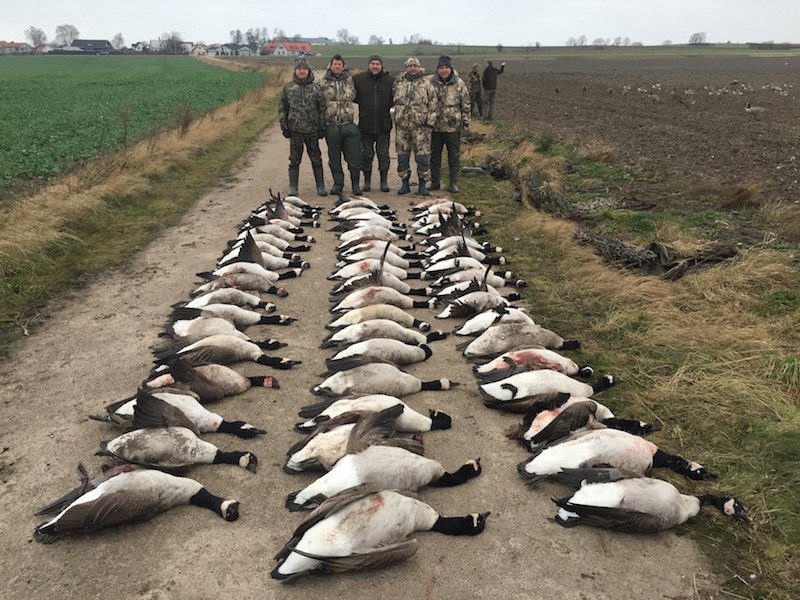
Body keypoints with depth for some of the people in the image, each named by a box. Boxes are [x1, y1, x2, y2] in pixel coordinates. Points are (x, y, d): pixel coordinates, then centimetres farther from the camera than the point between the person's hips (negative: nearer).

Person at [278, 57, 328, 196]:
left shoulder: (315, 88, 5)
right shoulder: (288, 88, 6)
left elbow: (322, 108, 6)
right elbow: (282, 108, 8)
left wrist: (322, 127, 0)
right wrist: (284, 126, 1)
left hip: (313, 130, 0)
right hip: (295, 130, 0)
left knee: (316, 159, 6)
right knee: (294, 160, 4)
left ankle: (320, 186, 15)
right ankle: (292, 188, 10)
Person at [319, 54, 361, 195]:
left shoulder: (349, 80, 9)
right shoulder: (323, 83, 5)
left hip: (349, 125, 0)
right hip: (331, 126, 0)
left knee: (354, 157, 0)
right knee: (334, 158, 8)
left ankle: (355, 183, 14)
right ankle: (338, 183, 21)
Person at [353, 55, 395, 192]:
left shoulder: (390, 80, 3)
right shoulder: (358, 79, 2)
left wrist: (389, 106, -1)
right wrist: (362, 102, 1)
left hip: (384, 125, 0)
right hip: (365, 124, 0)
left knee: (383, 154, 6)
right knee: (366, 154, 7)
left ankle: (384, 181, 16)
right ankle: (367, 180, 18)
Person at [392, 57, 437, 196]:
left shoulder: (426, 83, 2)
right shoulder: (398, 83, 10)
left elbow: (432, 105, -1)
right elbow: (394, 101, 19)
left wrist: (430, 123, -8)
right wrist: (396, 120, 13)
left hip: (420, 126, -3)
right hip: (402, 126, 3)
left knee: (423, 156, -3)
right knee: (402, 156, 6)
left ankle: (423, 184, 6)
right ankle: (405, 183, 16)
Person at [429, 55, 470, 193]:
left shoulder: (459, 84, -1)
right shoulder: (430, 82, 0)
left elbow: (466, 105, 3)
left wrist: (466, 122, -1)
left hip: (453, 127, -1)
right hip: (435, 126, 1)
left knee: (454, 157, 5)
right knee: (434, 156, 11)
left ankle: (453, 183, 16)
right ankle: (435, 182, 23)